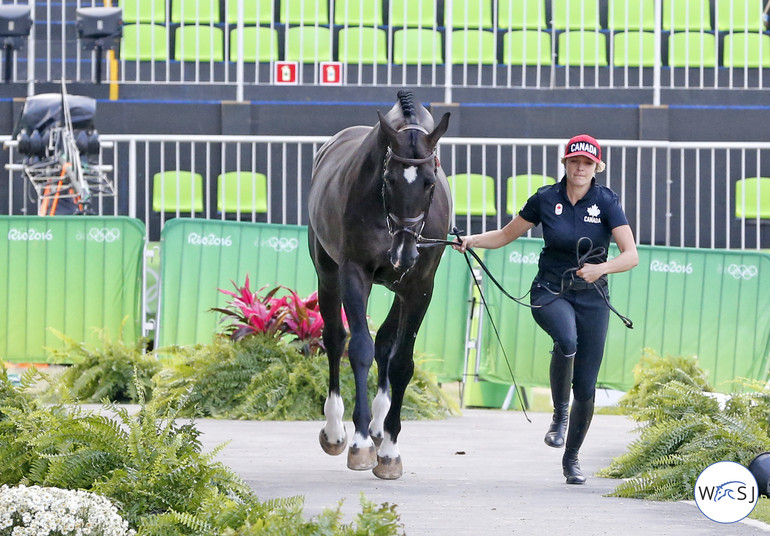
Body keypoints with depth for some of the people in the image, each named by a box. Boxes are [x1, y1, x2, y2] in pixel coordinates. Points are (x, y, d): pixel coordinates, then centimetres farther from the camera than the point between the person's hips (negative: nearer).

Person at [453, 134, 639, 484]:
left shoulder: (606, 202, -5)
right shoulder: (545, 199, -1)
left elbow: (631, 255, -11)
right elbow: (505, 236, 11)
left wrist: (602, 268, -30)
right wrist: (472, 241, -7)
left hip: (591, 297, 1)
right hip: (550, 293, 0)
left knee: (586, 389, 0)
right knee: (567, 340, -37)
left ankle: (571, 458, 23)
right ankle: (559, 415, -16)